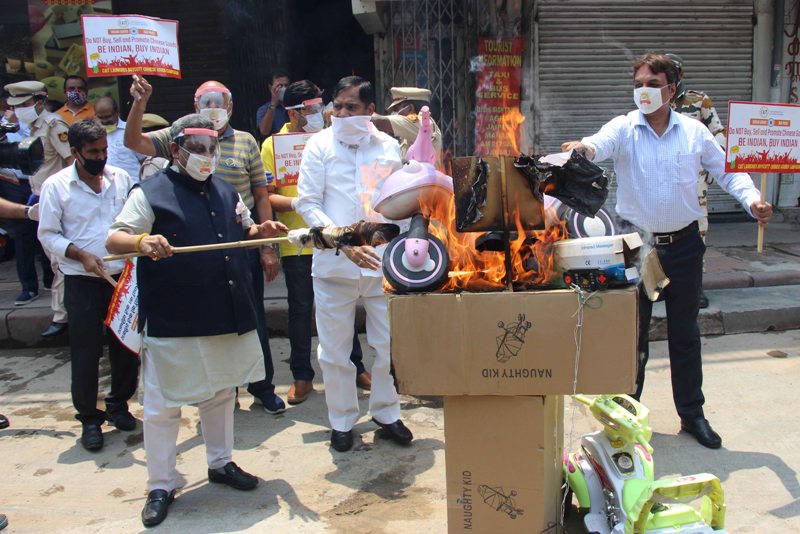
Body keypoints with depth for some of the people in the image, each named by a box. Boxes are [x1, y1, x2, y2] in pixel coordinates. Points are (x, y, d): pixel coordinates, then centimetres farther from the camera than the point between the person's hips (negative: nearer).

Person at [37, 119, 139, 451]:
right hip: (81, 282, -3)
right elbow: (47, 235, -1)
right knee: (85, 351, 2)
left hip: (122, 276, 3)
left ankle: (118, 405, 30)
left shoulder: (121, 179, 4)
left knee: (126, 344, 10)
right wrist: (81, 255, -14)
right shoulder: (56, 186, -4)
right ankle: (89, 418, 18)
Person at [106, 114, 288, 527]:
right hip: (172, 323, -6)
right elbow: (114, 239, -13)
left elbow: (243, 230, 25)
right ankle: (160, 486, 19)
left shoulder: (226, 191, 12)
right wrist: (142, 241, -35)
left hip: (228, 319, 6)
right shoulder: (150, 193, -7)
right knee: (163, 405, 3)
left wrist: (260, 230, 1)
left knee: (222, 393, 19)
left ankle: (221, 462, 38)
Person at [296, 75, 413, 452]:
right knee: (335, 350, 8)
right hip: (334, 263, -1)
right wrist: (345, 242, -18)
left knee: (391, 344, 9)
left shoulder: (388, 147, 7)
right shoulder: (320, 145, 0)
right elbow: (308, 203, -6)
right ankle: (341, 421, 26)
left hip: (382, 262, 2)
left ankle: (386, 413, 29)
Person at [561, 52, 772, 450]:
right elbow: (601, 143, -26)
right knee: (632, 331, 7)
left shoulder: (694, 131, 2)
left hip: (683, 245, 2)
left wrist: (752, 199, -9)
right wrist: (583, 147, -50)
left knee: (685, 332, 11)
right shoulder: (624, 128, -5)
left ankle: (692, 413, 26)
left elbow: (727, 171, 9)